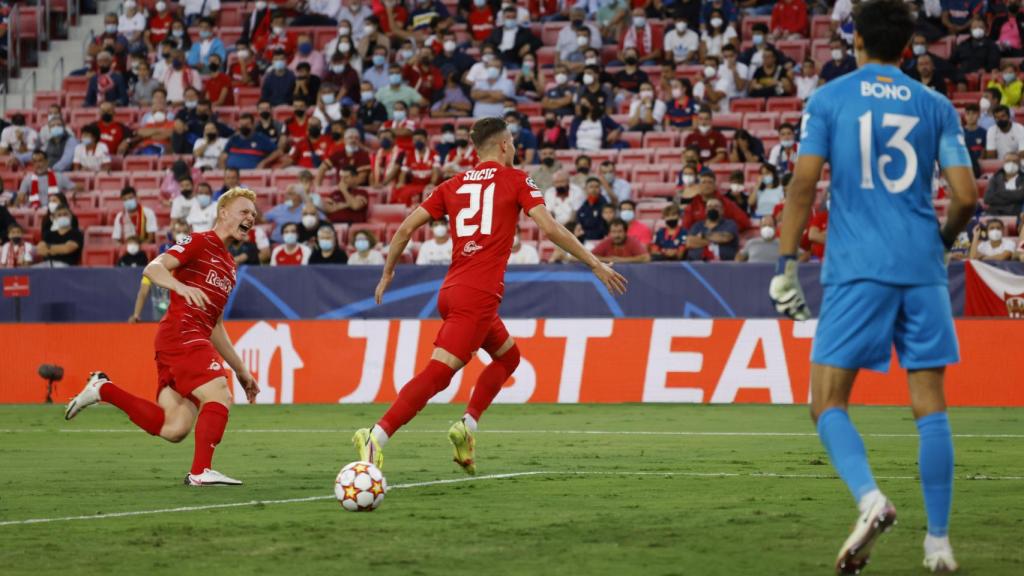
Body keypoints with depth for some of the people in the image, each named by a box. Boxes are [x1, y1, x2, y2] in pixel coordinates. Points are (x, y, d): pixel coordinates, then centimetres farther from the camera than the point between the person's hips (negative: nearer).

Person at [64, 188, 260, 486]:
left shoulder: (228, 265, 26)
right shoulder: (200, 242, 1)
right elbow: (153, 268, -13)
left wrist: (241, 371, 29)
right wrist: (181, 286, -33)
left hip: (195, 339, 8)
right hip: (181, 335, -8)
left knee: (174, 429, -3)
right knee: (219, 396, -19)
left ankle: (103, 389, 10)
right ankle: (201, 471, -16)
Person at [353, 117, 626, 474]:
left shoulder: (454, 185, 16)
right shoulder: (515, 180, 3)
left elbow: (406, 228, 11)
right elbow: (550, 229, -6)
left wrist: (387, 273, 22)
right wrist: (596, 265, -1)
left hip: (452, 291, 7)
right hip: (479, 295, -7)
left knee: (508, 356, 23)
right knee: (438, 373, -13)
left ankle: (467, 426, 9)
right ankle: (377, 437, -25)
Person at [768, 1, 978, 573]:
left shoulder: (828, 99, 4)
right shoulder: (936, 107, 9)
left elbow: (804, 183, -5)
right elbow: (966, 196, 3)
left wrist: (787, 265, -1)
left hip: (856, 269, -2)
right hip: (922, 269, 2)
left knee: (828, 402, 2)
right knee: (931, 405, 6)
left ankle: (871, 499, -23)